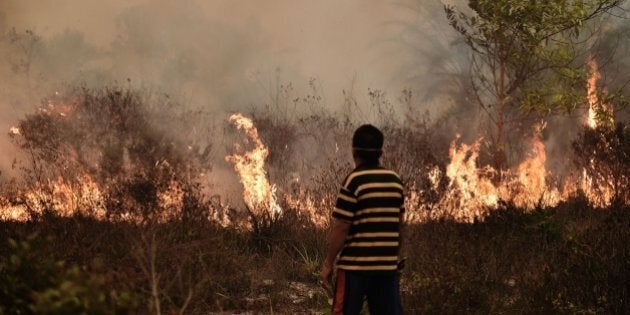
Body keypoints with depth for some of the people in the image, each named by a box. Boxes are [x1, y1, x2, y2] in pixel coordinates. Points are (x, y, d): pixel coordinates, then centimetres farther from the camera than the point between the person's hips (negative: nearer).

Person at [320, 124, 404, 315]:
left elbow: (340, 228, -12)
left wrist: (328, 264, -5)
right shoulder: (395, 181, 7)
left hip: (355, 265, -5)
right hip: (388, 266, 5)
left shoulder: (354, 181, -11)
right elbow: (398, 224, 13)